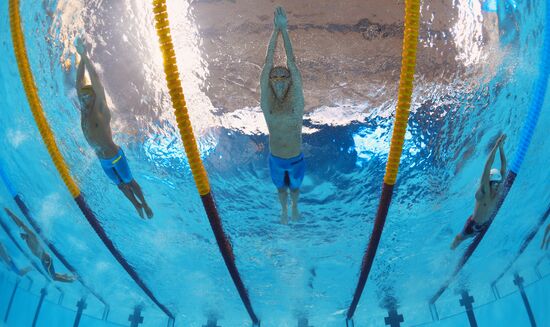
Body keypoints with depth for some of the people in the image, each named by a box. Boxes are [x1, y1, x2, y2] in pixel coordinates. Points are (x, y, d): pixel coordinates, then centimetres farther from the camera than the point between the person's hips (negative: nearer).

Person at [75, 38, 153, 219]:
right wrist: (81, 58, -11)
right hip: (103, 161, 6)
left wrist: (85, 56, -28)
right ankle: (137, 205, 39)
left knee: (130, 182, 11)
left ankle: (145, 204, 31)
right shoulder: (84, 110, -5)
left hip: (116, 157, -6)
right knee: (121, 185, 20)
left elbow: (96, 81, -28)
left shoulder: (101, 110, -20)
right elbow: (79, 81, -7)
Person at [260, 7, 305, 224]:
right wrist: (275, 30, -24)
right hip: (276, 159, 0)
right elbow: (268, 62, -22)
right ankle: (284, 210, 55)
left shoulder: (296, 100, -20)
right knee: (281, 187, 26)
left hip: (296, 159, 0)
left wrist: (284, 30, -27)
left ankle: (295, 207, 58)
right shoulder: (266, 103, -19)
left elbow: (291, 61, -24)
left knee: (295, 186, 27)